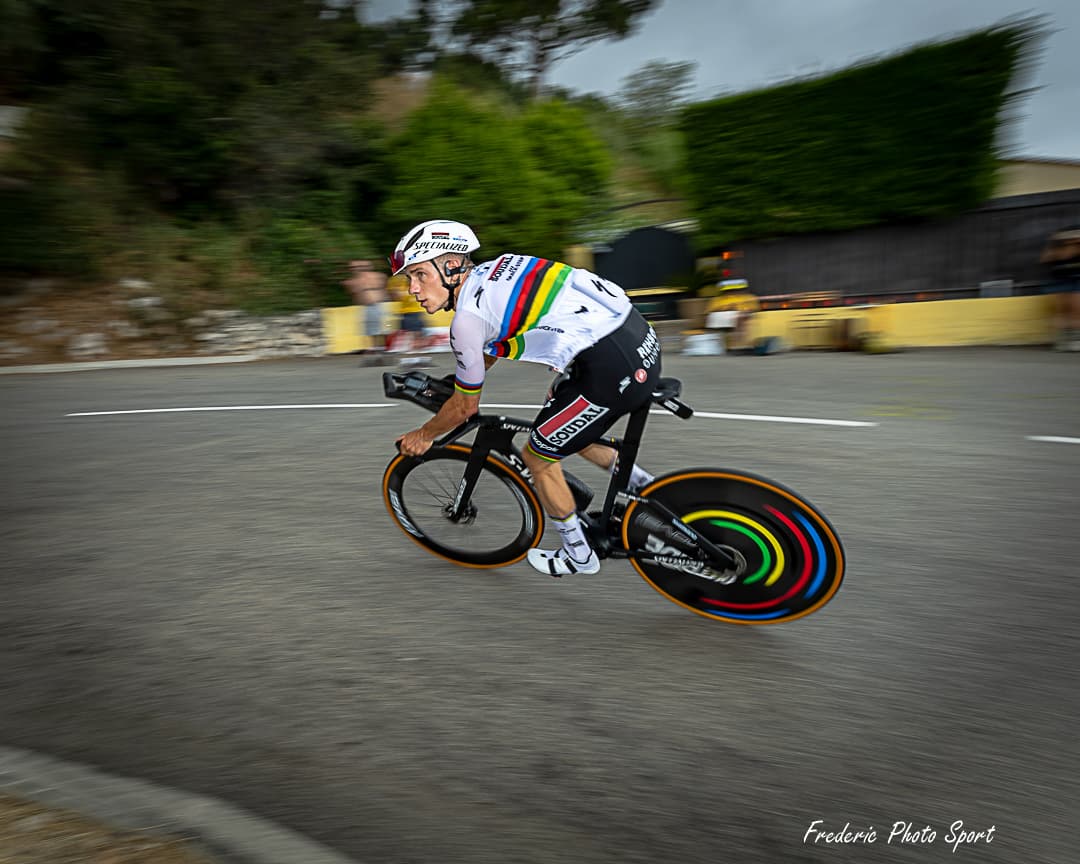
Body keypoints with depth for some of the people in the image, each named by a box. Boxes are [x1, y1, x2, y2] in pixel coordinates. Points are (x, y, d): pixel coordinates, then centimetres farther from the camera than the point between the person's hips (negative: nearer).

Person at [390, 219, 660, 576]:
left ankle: (579, 556, 28)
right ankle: (641, 484, 35)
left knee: (537, 457, 9)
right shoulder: (491, 270, 14)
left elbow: (466, 406, 2)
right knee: (564, 430, 28)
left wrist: (423, 435, 19)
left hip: (615, 368, -9)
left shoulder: (467, 318, -10)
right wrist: (456, 383, 43)